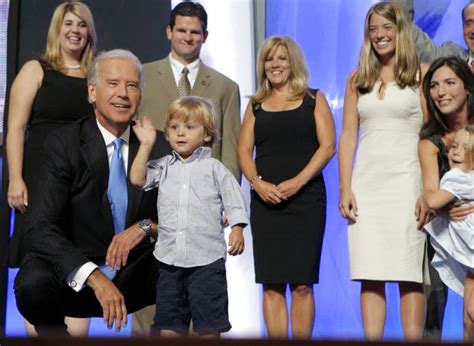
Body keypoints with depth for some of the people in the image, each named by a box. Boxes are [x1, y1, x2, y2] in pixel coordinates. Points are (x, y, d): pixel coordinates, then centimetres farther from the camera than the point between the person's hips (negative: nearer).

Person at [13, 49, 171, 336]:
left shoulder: (159, 145, 3)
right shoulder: (63, 144, -7)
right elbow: (41, 228, -16)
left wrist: (147, 226, -20)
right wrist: (94, 277, -31)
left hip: (136, 274, 2)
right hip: (75, 276, -2)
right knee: (33, 283, -33)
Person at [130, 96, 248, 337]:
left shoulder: (214, 168, 1)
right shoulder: (163, 166, 11)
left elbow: (233, 202, -1)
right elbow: (137, 179, -2)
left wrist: (237, 230, -15)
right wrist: (146, 145, -3)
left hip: (206, 260, -4)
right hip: (170, 259, 4)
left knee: (208, 325, 2)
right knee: (168, 324, 11)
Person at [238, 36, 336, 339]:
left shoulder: (313, 99, 9)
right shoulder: (256, 105, 16)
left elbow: (327, 146, -1)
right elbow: (245, 151, 10)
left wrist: (297, 182, -13)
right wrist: (257, 183, -9)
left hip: (306, 198, -2)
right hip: (265, 201, 2)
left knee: (302, 283, -5)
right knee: (272, 284, 0)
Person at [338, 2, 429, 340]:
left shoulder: (422, 74, 5)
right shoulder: (357, 79, 14)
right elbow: (347, 136, 11)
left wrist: (429, 190, -10)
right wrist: (345, 189, 1)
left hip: (406, 181, -3)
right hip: (367, 182, 3)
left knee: (410, 274, -3)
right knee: (369, 276, 1)